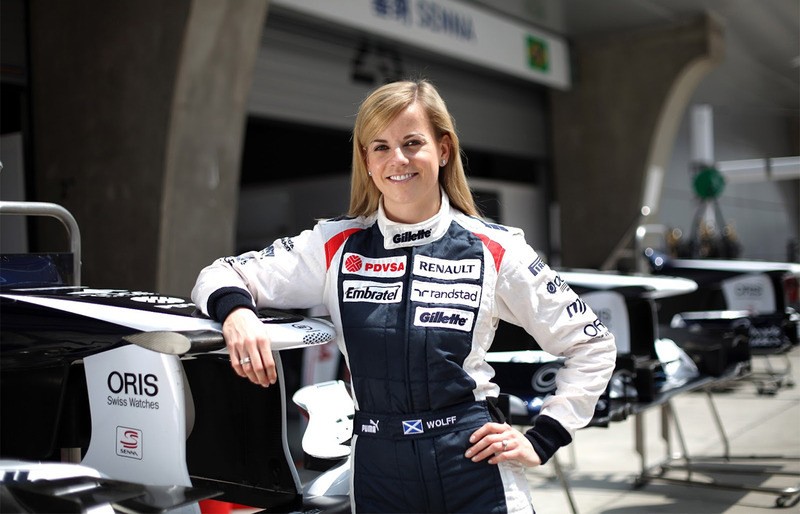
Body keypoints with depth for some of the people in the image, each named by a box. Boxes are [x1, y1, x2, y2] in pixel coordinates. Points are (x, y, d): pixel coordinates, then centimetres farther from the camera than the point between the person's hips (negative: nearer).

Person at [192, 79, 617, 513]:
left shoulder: (496, 250, -3)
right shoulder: (336, 246, 1)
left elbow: (593, 344, 5)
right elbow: (220, 277, 4)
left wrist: (542, 441, -2)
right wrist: (236, 311, -19)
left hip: (475, 465, -1)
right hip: (377, 473, 2)